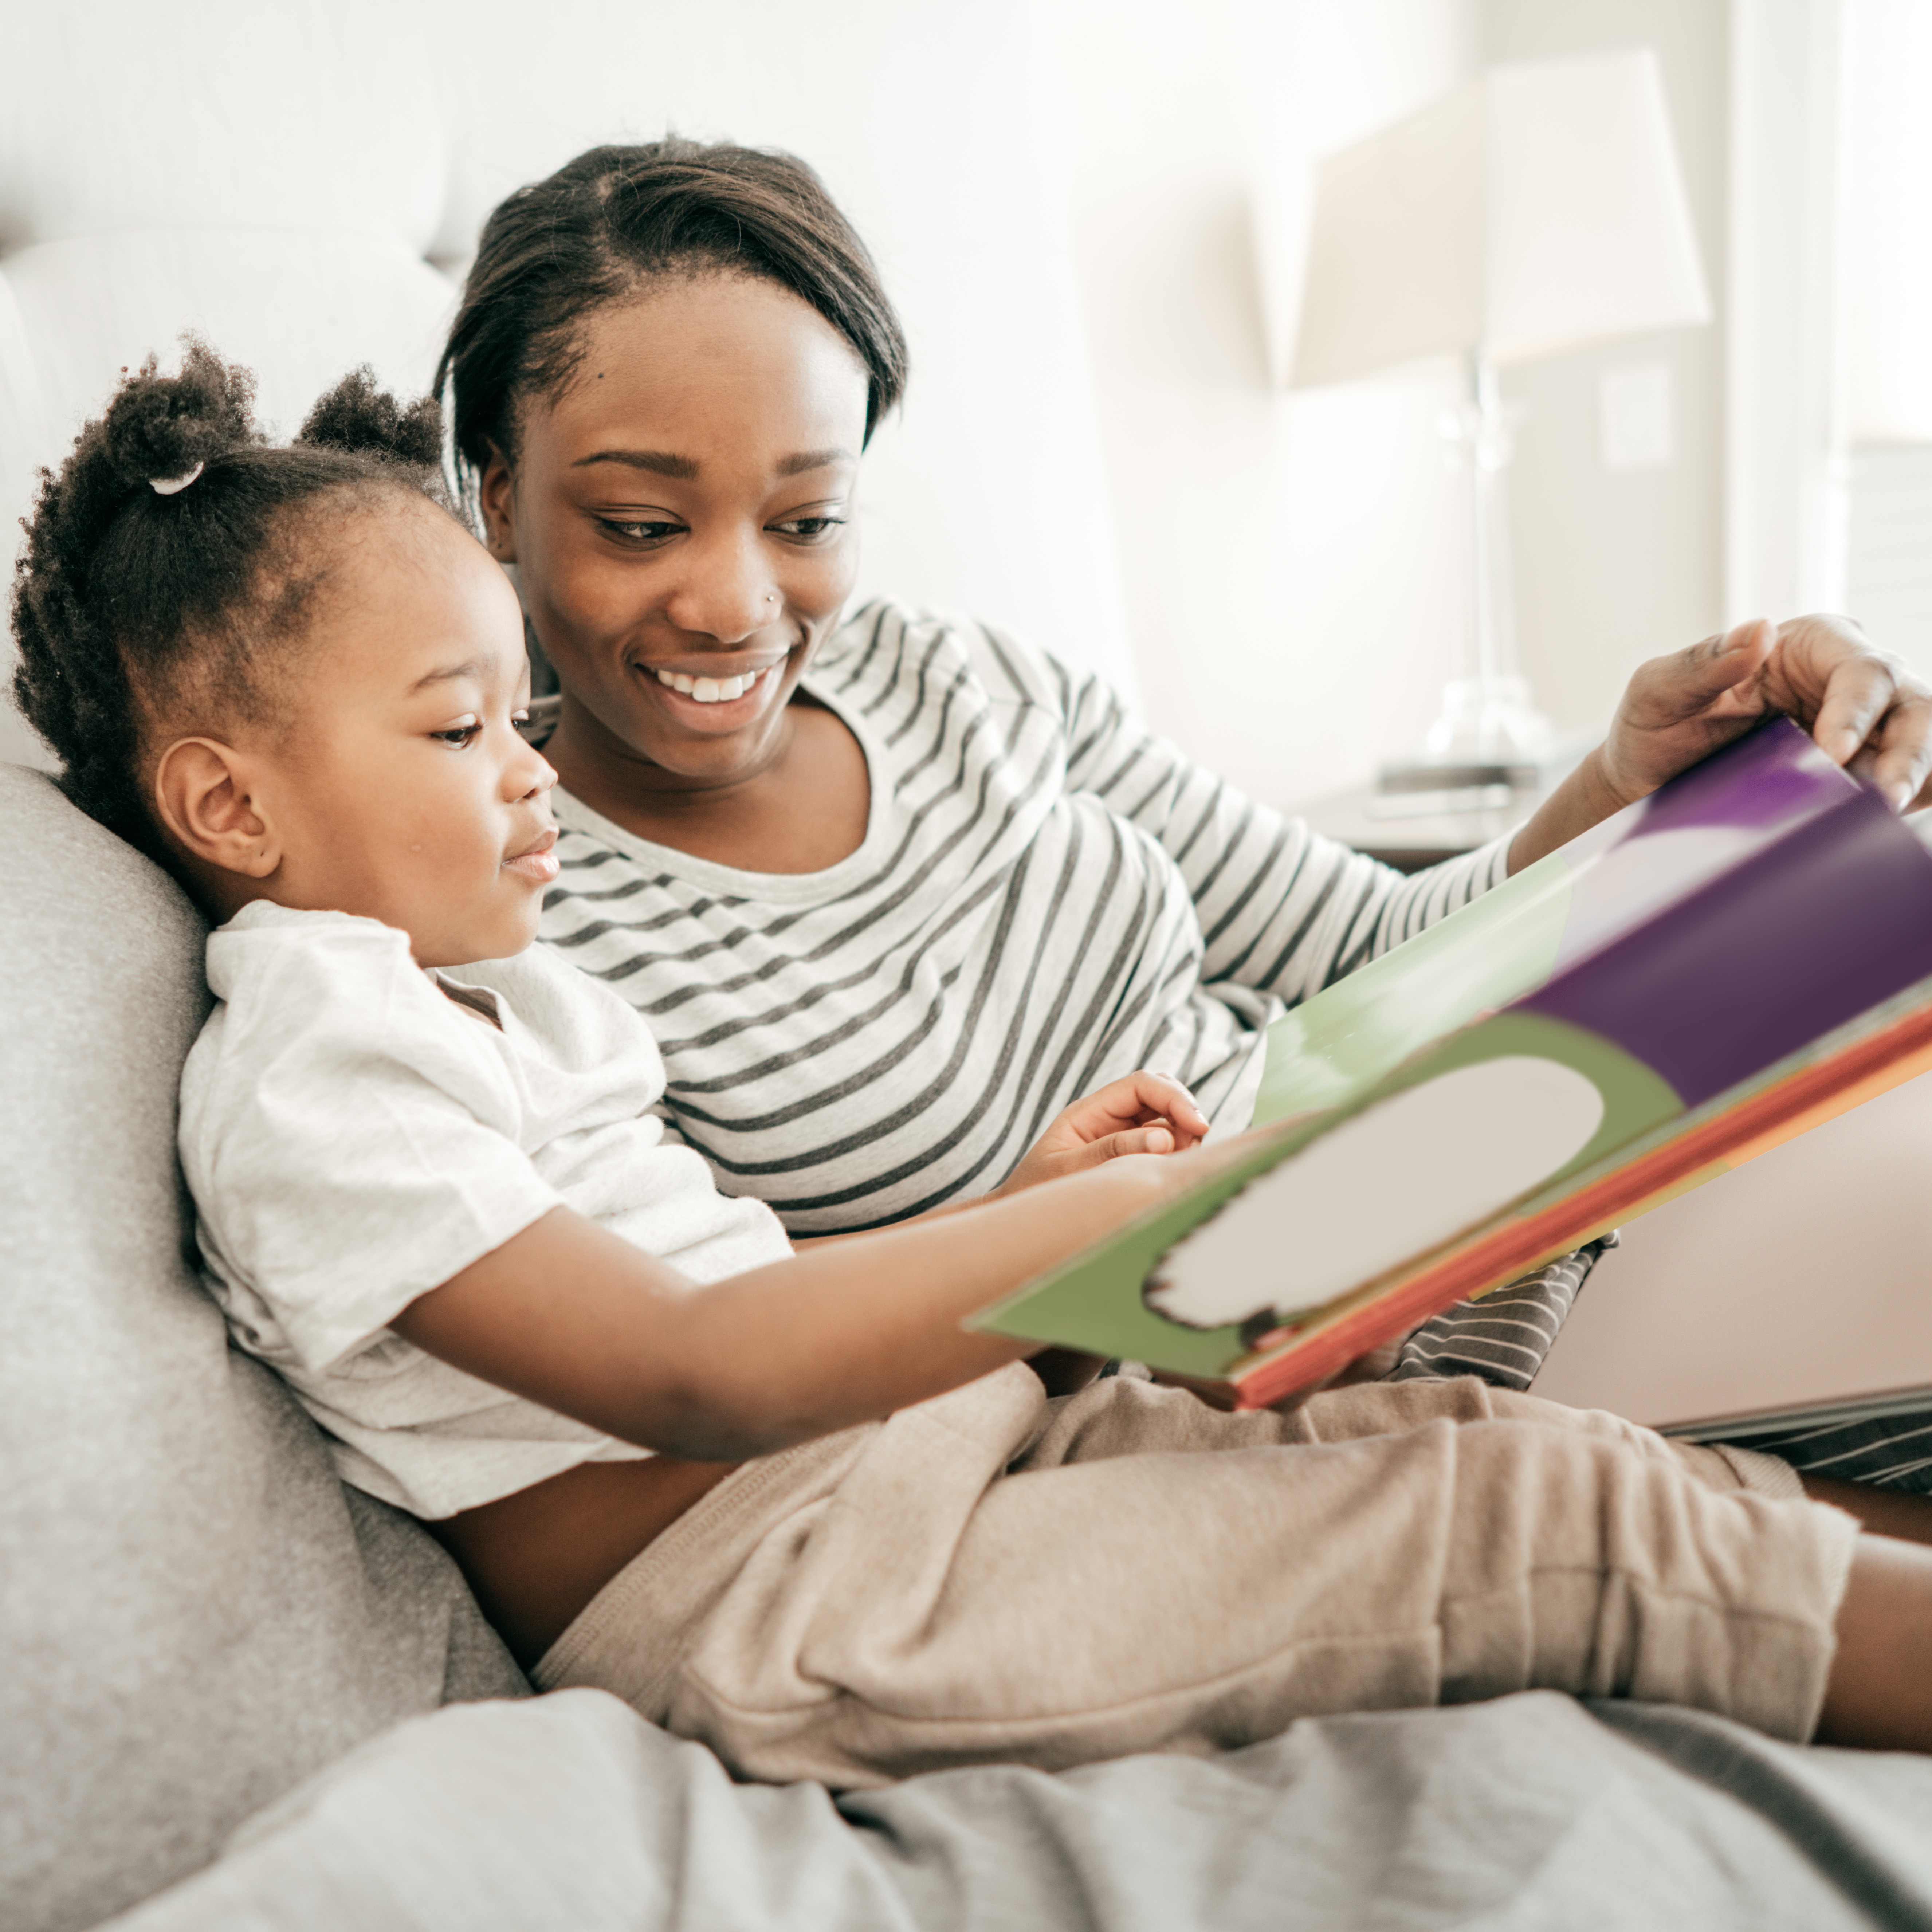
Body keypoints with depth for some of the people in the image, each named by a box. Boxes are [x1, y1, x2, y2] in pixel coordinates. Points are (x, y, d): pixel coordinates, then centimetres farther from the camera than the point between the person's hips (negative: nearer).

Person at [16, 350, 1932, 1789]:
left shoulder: (482, 993, 19)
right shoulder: (304, 1074, -12)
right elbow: (684, 1375, -23)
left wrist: (1009, 1201, 4)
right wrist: (1099, 1229, -30)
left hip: (904, 1425, 9)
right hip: (753, 1606, -9)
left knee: (1458, 1427, -2)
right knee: (1533, 1518, -15)